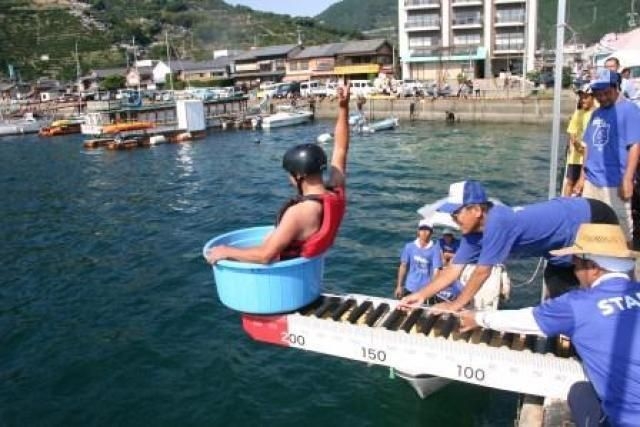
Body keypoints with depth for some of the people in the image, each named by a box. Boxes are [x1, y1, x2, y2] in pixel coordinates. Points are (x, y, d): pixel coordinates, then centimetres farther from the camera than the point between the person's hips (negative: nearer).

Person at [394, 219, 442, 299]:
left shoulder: (435, 248, -8)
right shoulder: (409, 247, 0)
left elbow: (436, 270, -11)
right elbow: (403, 266, 6)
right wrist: (399, 286, 5)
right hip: (410, 288, 3)